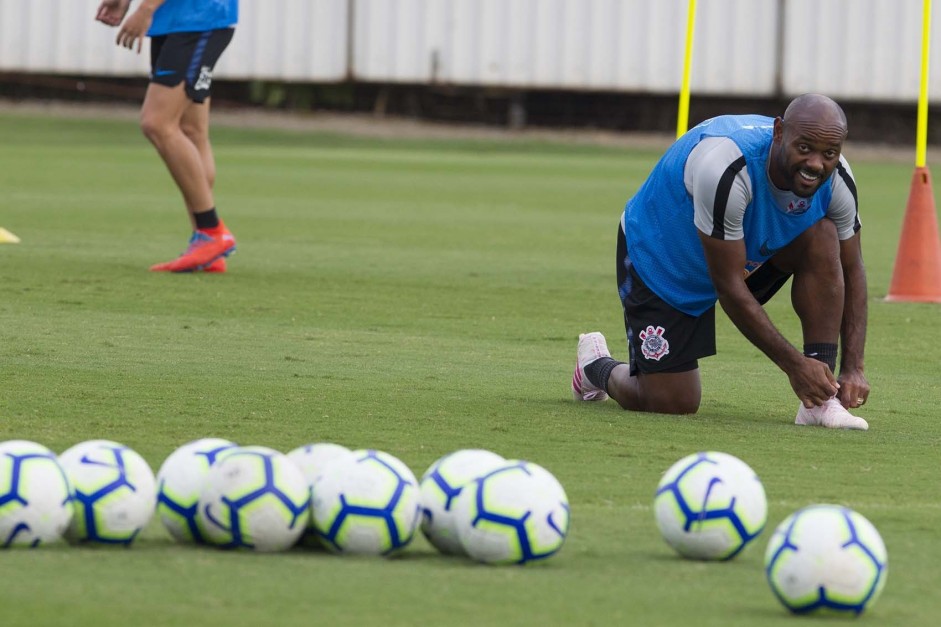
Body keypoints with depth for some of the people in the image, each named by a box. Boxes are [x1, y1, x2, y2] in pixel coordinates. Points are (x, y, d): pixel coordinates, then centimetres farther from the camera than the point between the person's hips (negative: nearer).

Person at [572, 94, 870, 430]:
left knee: (823, 238, -23)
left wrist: (853, 368, -19)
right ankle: (597, 365, 27)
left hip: (751, 249, 5)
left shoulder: (836, 179, -21)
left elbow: (850, 270, -7)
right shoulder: (725, 168, -41)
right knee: (672, 402, -8)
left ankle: (821, 398, -20)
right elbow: (728, 286, -35)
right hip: (659, 257, -5)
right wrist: (793, 363, -33)